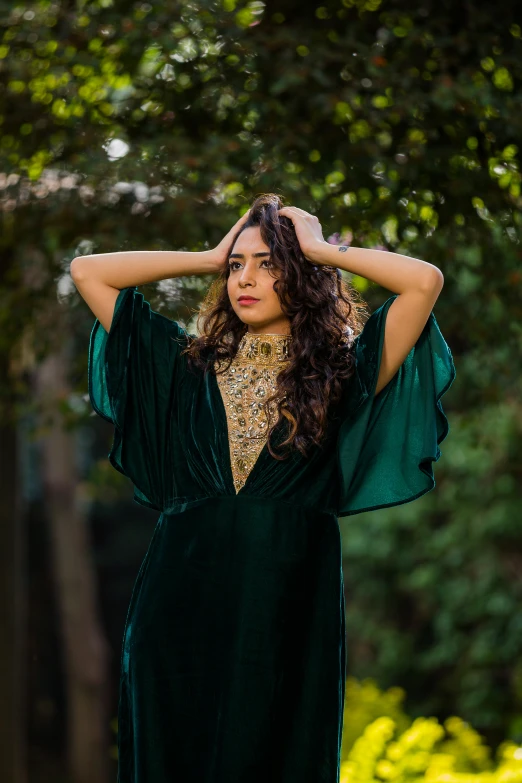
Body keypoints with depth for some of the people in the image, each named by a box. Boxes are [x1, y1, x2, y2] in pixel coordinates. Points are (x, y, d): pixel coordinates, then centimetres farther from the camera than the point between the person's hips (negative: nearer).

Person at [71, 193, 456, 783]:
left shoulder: (341, 376, 6)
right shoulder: (189, 367, 12)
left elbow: (426, 281, -7)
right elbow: (88, 271, 11)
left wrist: (322, 250, 4)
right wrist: (209, 257, 12)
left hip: (289, 613, -1)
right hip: (183, 605, 2)